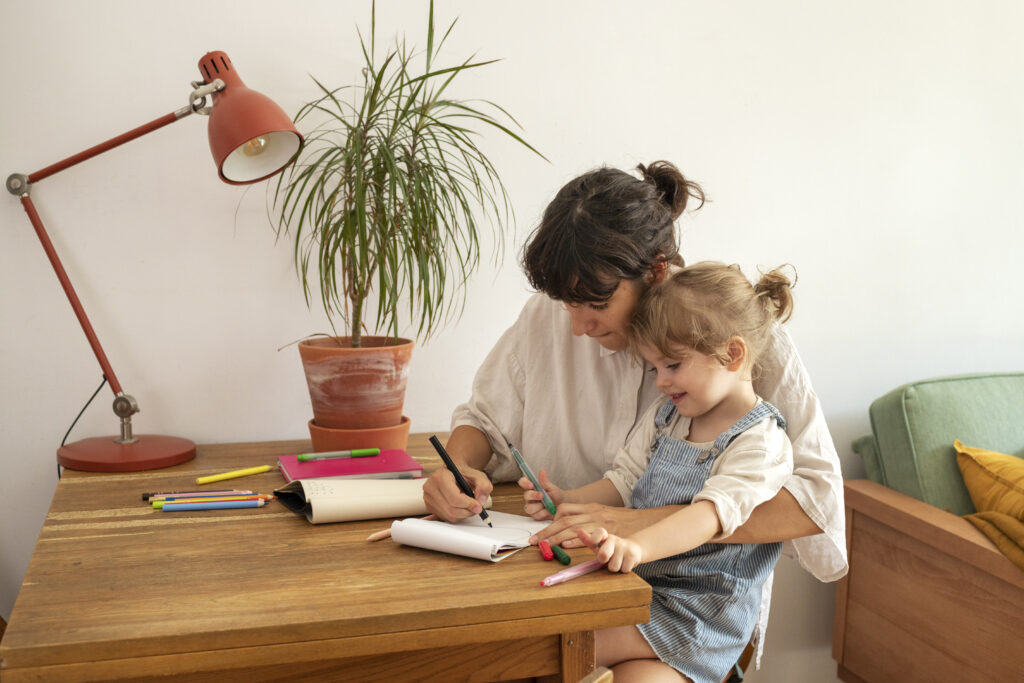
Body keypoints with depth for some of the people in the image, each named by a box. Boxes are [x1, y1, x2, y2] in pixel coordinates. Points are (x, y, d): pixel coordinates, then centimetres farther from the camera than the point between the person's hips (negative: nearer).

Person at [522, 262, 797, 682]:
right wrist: (567, 502, -3)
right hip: (636, 584, 7)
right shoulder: (666, 416, 11)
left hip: (700, 612, -6)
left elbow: (714, 511, -29)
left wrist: (637, 545, -46)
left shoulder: (762, 443, -14)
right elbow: (625, 481, 16)